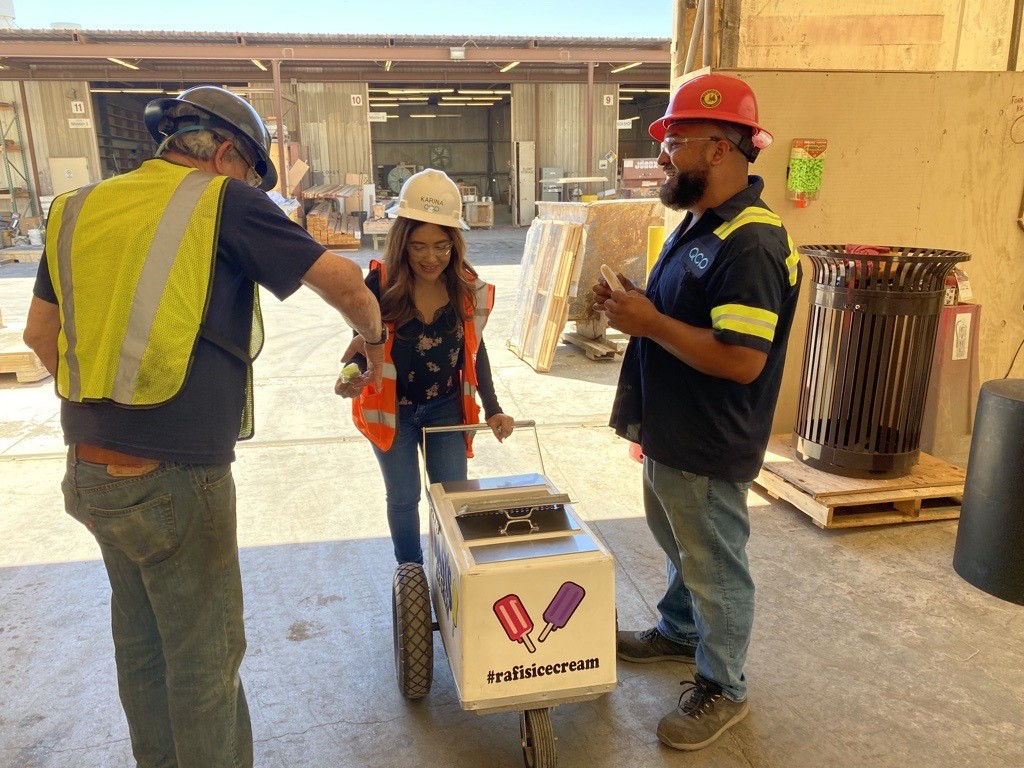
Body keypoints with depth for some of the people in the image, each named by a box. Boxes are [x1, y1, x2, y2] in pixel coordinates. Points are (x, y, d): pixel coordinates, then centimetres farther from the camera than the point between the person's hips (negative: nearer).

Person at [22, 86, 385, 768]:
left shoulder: (79, 208, 10)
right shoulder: (224, 202, -9)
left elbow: (40, 333, 17)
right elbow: (344, 282, -11)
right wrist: (373, 337, 8)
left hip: (92, 471, 7)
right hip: (177, 481, -7)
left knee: (140, 641, 24)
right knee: (205, 657, 10)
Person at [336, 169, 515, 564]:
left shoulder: (468, 289, -11)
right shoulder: (380, 286, -19)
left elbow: (474, 350, 2)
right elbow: (363, 347, -10)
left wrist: (493, 410, 0)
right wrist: (353, 378, -34)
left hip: (446, 408, 2)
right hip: (392, 410, -1)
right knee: (403, 499, 13)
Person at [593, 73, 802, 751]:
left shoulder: (750, 244, -25)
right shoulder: (699, 222, 7)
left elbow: (740, 360, -30)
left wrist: (648, 323, -25)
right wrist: (634, 303, -1)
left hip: (708, 448, -10)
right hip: (670, 432, 10)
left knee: (715, 566, 9)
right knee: (680, 545, 27)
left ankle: (723, 689, 30)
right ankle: (679, 631, 51)